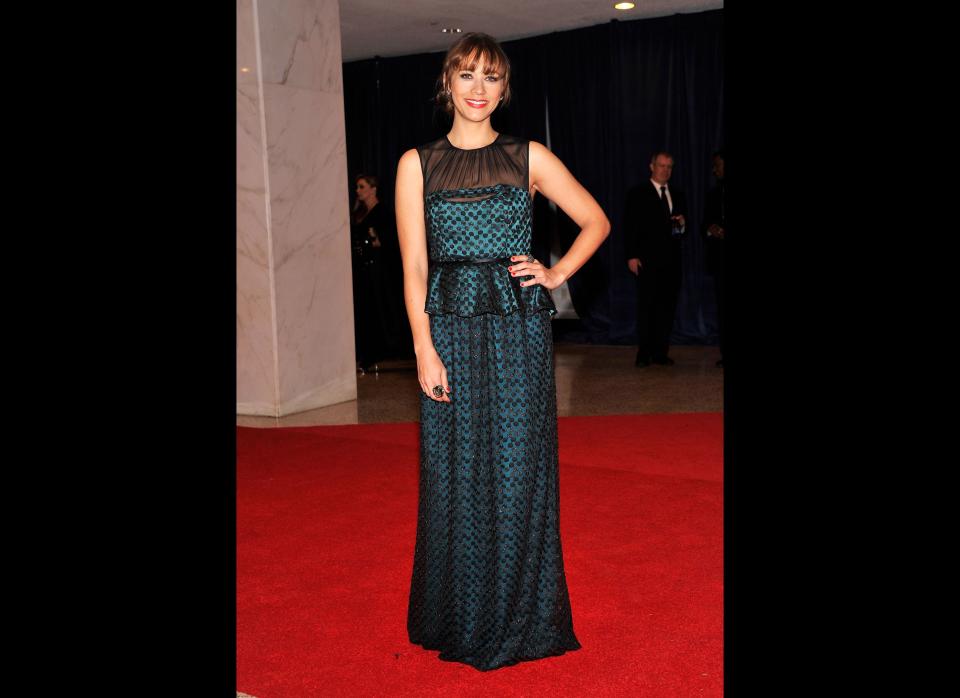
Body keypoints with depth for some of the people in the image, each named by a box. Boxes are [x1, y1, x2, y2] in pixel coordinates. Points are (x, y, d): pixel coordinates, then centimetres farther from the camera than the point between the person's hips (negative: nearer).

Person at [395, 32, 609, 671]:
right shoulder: (418, 163, 5)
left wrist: (556, 274, 1)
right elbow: (414, 266, -1)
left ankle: (519, 619, 18)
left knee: (518, 468, 3)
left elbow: (596, 222, 14)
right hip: (450, 329, 0)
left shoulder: (529, 157, 6)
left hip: (519, 327, 0)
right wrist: (425, 350, -8)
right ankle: (461, 619, 21)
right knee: (456, 469, 5)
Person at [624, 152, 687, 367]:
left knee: (667, 307, 4)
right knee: (646, 308, -3)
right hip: (647, 260, -5)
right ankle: (644, 353, 3)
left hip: (671, 260, 5)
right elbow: (630, 226, -3)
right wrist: (632, 256, -11)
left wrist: (682, 224, -3)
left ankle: (660, 352, 11)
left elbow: (682, 228, 22)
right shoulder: (638, 194, 1)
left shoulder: (678, 196, 17)